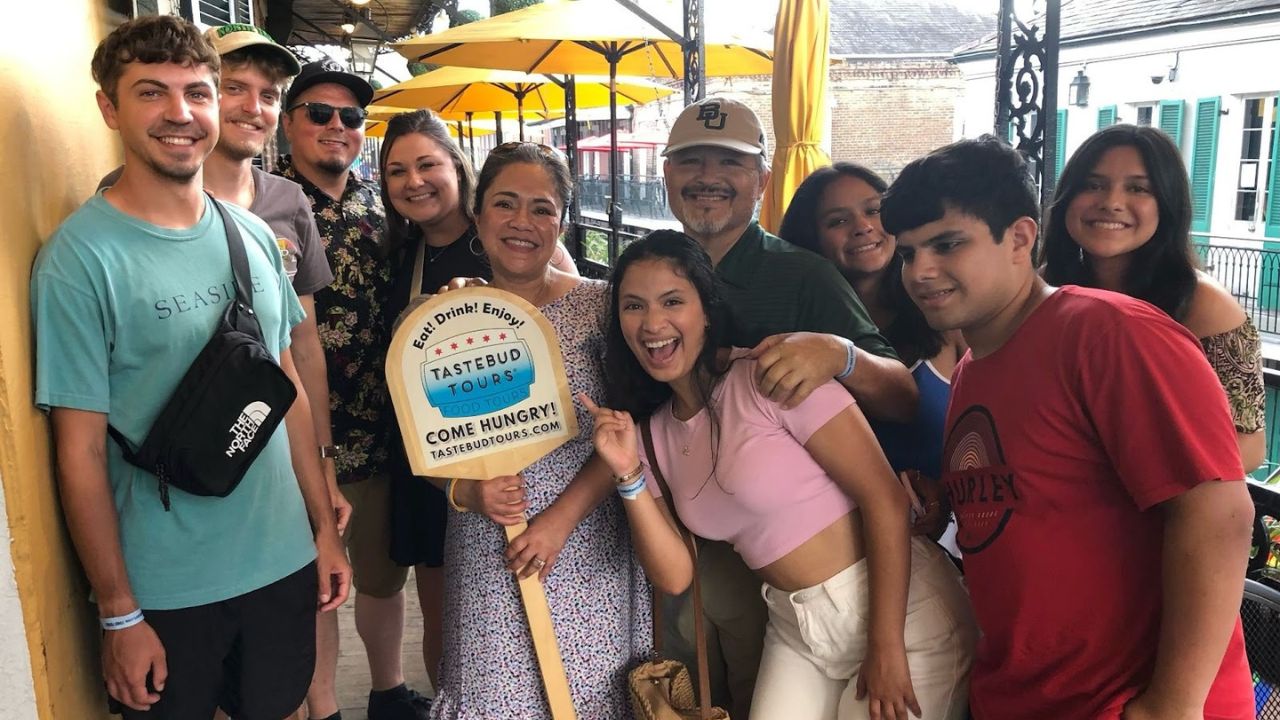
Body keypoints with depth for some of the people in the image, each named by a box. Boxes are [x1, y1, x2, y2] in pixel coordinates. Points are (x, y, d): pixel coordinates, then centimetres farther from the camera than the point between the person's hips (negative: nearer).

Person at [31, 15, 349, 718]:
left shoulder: (253, 235, 2)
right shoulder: (80, 257, -14)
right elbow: (81, 453, -12)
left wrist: (325, 527, 8)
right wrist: (119, 614, -9)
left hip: (283, 560, 5)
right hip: (166, 590, -4)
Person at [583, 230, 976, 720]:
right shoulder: (655, 430, 4)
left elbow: (886, 500, -17)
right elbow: (675, 575, 0)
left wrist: (887, 647, -17)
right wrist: (629, 475, -12)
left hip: (901, 614, -5)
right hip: (796, 631, 5)